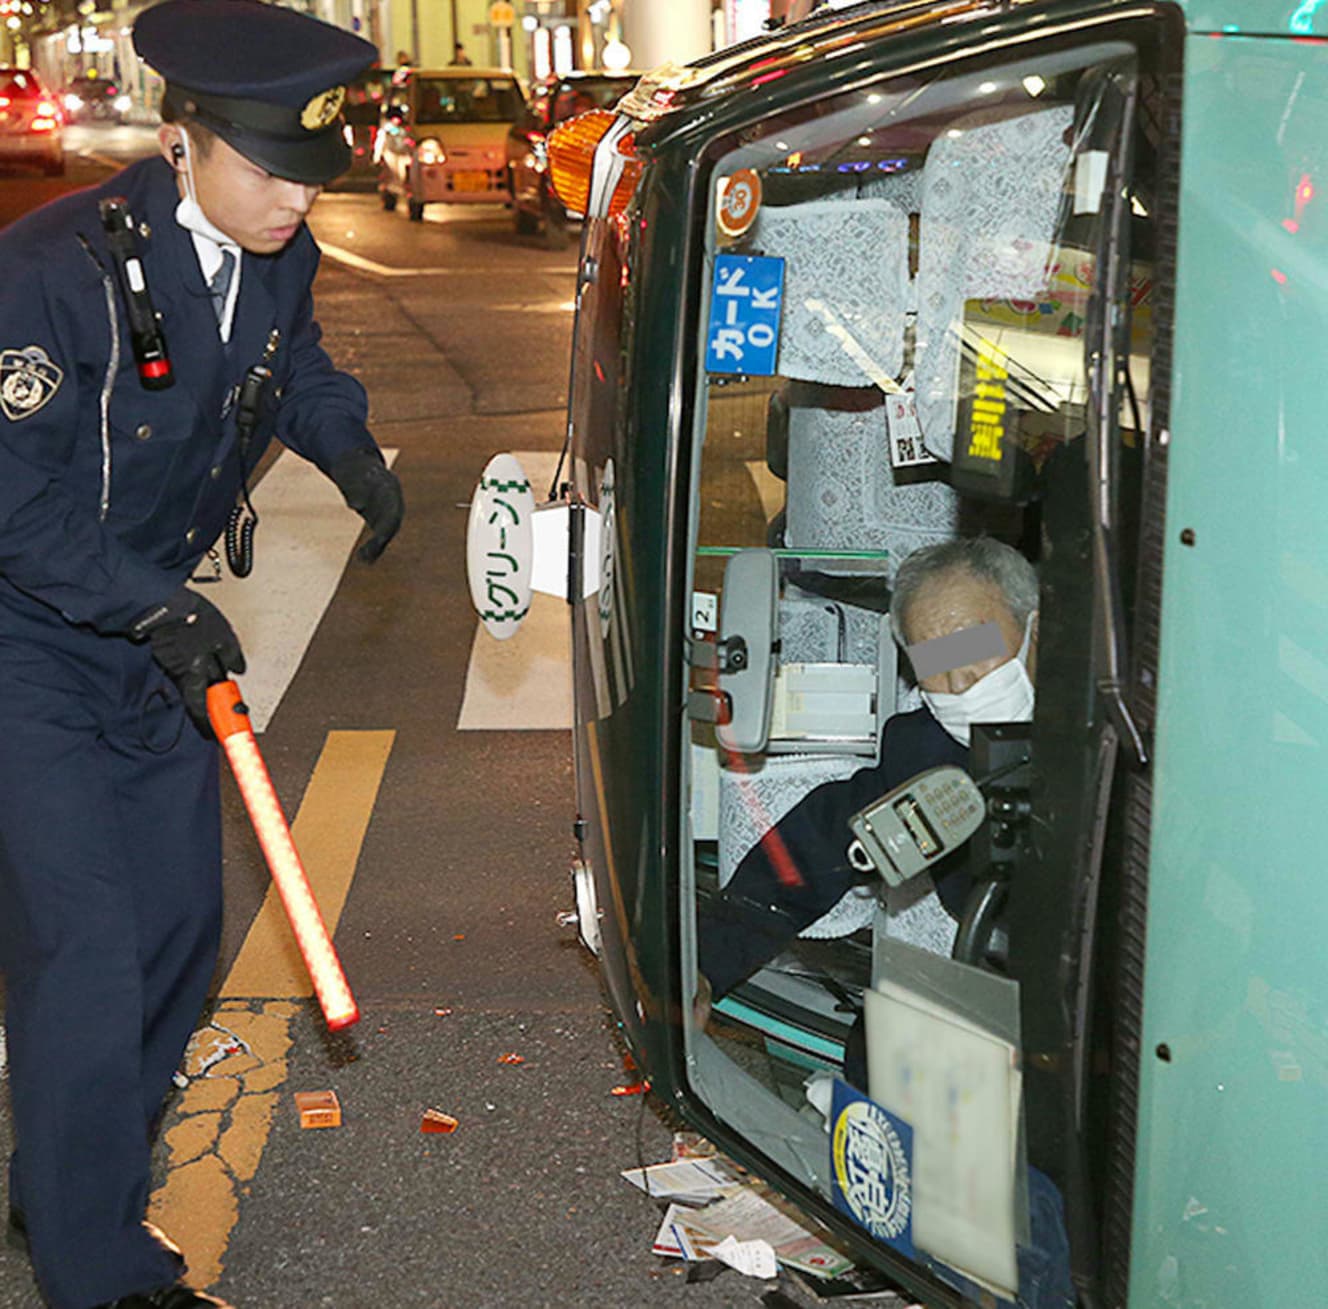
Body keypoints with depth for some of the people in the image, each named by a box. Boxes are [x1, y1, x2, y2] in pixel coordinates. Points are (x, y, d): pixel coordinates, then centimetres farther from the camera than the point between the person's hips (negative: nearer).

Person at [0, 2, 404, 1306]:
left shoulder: (276, 259, -4)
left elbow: (299, 367, 19)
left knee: (178, 927, 13)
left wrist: (350, 451, -1)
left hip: (161, 629, 8)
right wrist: (157, 604, -28)